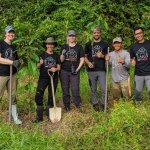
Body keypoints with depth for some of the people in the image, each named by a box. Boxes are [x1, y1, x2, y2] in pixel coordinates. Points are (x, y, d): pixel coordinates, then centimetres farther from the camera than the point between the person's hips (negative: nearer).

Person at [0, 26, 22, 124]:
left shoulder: (14, 47, 14)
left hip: (13, 75, 6)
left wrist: (18, 63, -2)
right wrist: (12, 62, -20)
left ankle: (15, 117, 20)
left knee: (13, 96, 11)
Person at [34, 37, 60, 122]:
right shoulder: (42, 55, 4)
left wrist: (55, 69, -17)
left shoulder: (56, 55, 7)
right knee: (38, 95, -12)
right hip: (43, 78, -1)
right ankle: (39, 116, -6)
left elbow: (59, 67, 5)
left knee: (51, 96, 9)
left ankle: (49, 113, 23)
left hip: (54, 78, 1)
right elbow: (38, 67, 3)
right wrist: (40, 63, -19)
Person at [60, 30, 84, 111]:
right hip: (64, 71, 1)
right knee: (65, 89, 6)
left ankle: (78, 106, 9)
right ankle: (67, 106, 18)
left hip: (74, 71, -1)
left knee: (75, 89, -6)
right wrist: (63, 54, -18)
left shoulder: (79, 47, 4)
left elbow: (82, 59, 4)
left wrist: (77, 69, -6)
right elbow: (61, 60, 3)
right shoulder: (64, 47, 5)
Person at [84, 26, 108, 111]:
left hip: (102, 70, -1)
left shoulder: (105, 44, 8)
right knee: (93, 89, 9)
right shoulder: (88, 44, 9)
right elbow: (85, 56, 11)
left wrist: (102, 56, -11)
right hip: (91, 70, 1)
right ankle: (95, 104, 23)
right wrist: (88, 62, -9)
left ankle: (103, 104, 13)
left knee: (104, 89, -4)